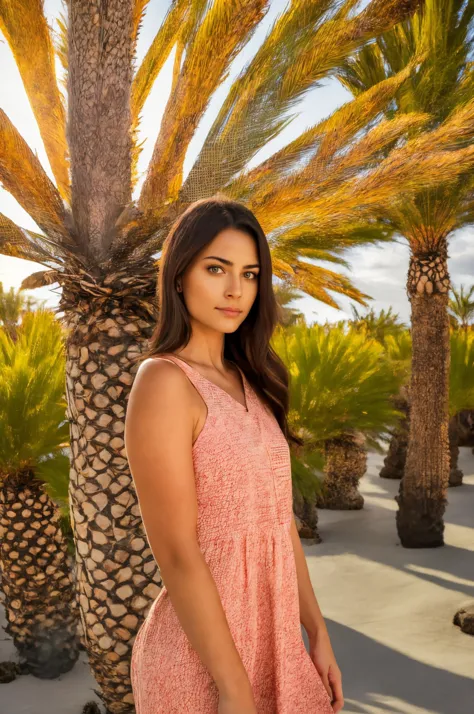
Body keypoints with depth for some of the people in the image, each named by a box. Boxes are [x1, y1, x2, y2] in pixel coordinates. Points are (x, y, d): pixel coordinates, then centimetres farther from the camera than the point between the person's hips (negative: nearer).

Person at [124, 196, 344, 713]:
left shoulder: (248, 382, 5)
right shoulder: (163, 381, -18)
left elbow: (277, 517, 7)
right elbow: (177, 553, -20)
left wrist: (316, 631, 9)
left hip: (271, 633, 7)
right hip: (205, 648, -7)